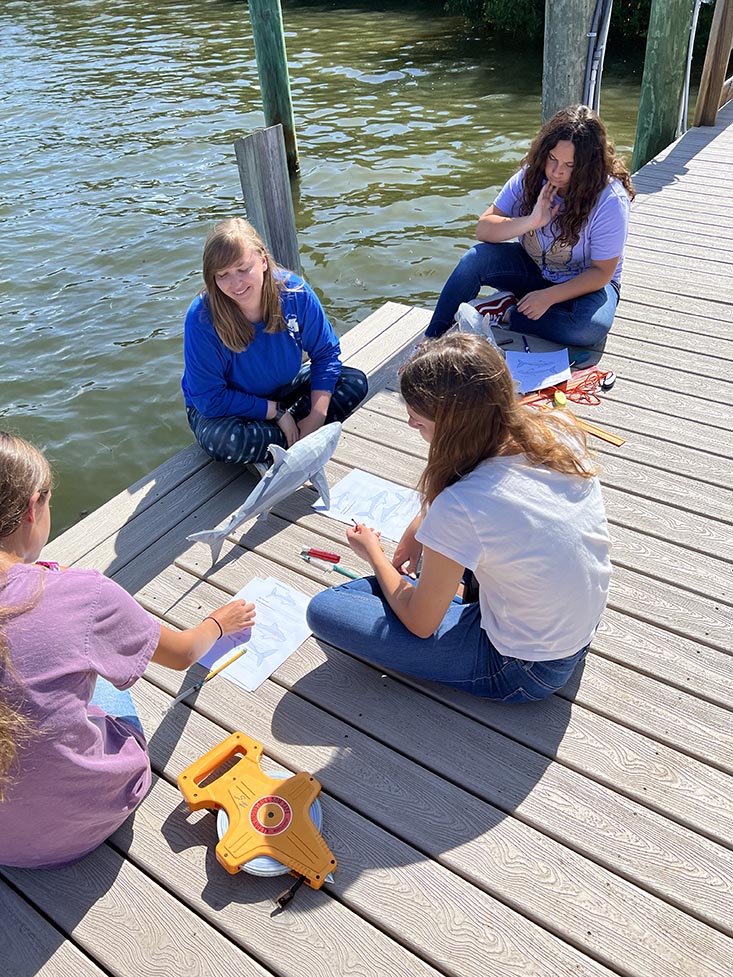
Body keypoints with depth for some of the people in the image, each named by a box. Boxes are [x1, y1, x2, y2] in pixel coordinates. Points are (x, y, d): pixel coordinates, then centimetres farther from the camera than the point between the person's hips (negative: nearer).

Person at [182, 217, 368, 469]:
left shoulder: (294, 292, -20)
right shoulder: (202, 318, -28)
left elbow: (326, 352, -7)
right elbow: (210, 399, -25)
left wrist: (317, 415, -19)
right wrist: (276, 412, -24)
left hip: (283, 389, 4)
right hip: (221, 409, -4)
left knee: (355, 383, -11)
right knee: (219, 441, -39)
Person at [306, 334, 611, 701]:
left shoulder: (459, 509, -33)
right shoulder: (561, 432, -14)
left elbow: (420, 624, -14)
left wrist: (374, 554, 2)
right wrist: (421, 524, 5)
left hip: (522, 672, -7)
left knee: (323, 610, -9)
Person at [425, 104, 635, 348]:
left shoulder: (611, 200, -22)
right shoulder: (531, 176, -11)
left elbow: (602, 272, -18)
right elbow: (483, 229, -16)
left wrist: (549, 296, -27)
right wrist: (531, 221, -31)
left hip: (587, 283, -2)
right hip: (532, 268, 3)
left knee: (592, 328, -37)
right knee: (476, 258, -25)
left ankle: (507, 314, -19)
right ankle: (432, 341, -19)